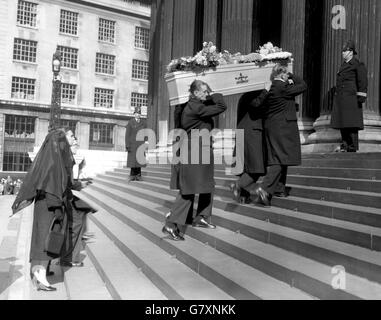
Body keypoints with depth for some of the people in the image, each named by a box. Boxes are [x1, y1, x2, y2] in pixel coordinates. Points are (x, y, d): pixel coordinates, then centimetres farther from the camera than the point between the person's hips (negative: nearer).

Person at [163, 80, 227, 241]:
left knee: (206, 186, 16)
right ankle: (171, 224, -3)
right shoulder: (195, 107, -17)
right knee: (189, 189, -8)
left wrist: (211, 97, 8)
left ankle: (200, 218, 27)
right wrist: (215, 95, -1)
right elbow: (221, 107, -17)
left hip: (202, 152, 10)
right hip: (195, 153, -10)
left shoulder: (195, 106, 14)